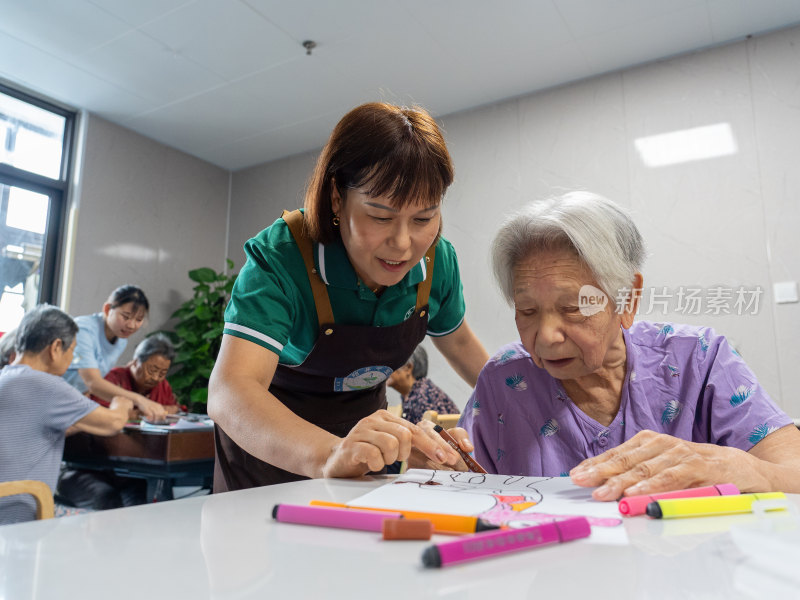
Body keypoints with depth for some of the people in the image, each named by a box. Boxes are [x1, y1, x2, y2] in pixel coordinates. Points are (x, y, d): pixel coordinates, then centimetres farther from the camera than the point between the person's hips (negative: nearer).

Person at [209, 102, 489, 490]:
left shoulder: (437, 260, -17)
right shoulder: (280, 257, -32)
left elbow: (458, 342, 3)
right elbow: (229, 392, -45)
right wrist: (328, 455, -62)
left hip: (363, 421, 4)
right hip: (268, 436, -3)